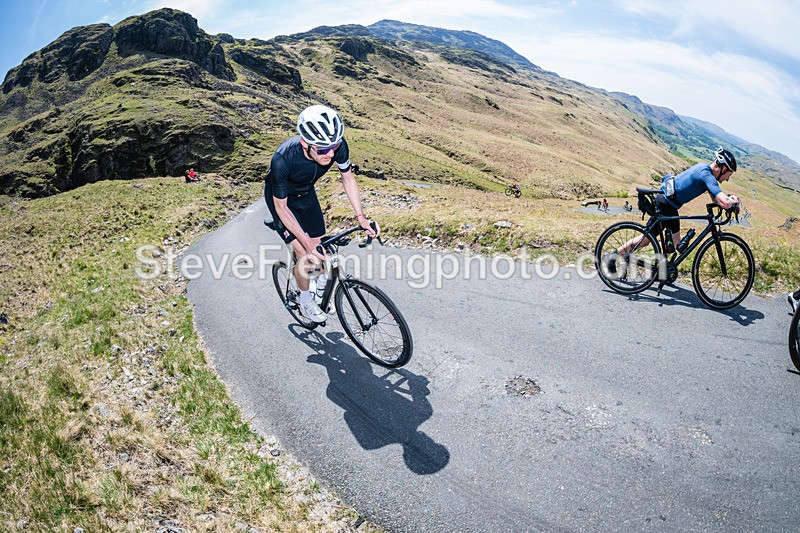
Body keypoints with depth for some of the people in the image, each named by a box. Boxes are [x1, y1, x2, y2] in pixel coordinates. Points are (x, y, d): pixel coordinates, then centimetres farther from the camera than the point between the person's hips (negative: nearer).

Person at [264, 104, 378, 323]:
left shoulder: (337, 145, -31)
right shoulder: (282, 159, -42)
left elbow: (348, 178, -11)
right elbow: (281, 206, -29)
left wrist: (360, 216, -18)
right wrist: (305, 242, -34)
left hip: (306, 194, 4)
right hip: (282, 199, -4)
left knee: (318, 247, 7)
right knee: (304, 254, -11)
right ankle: (306, 302, 15)